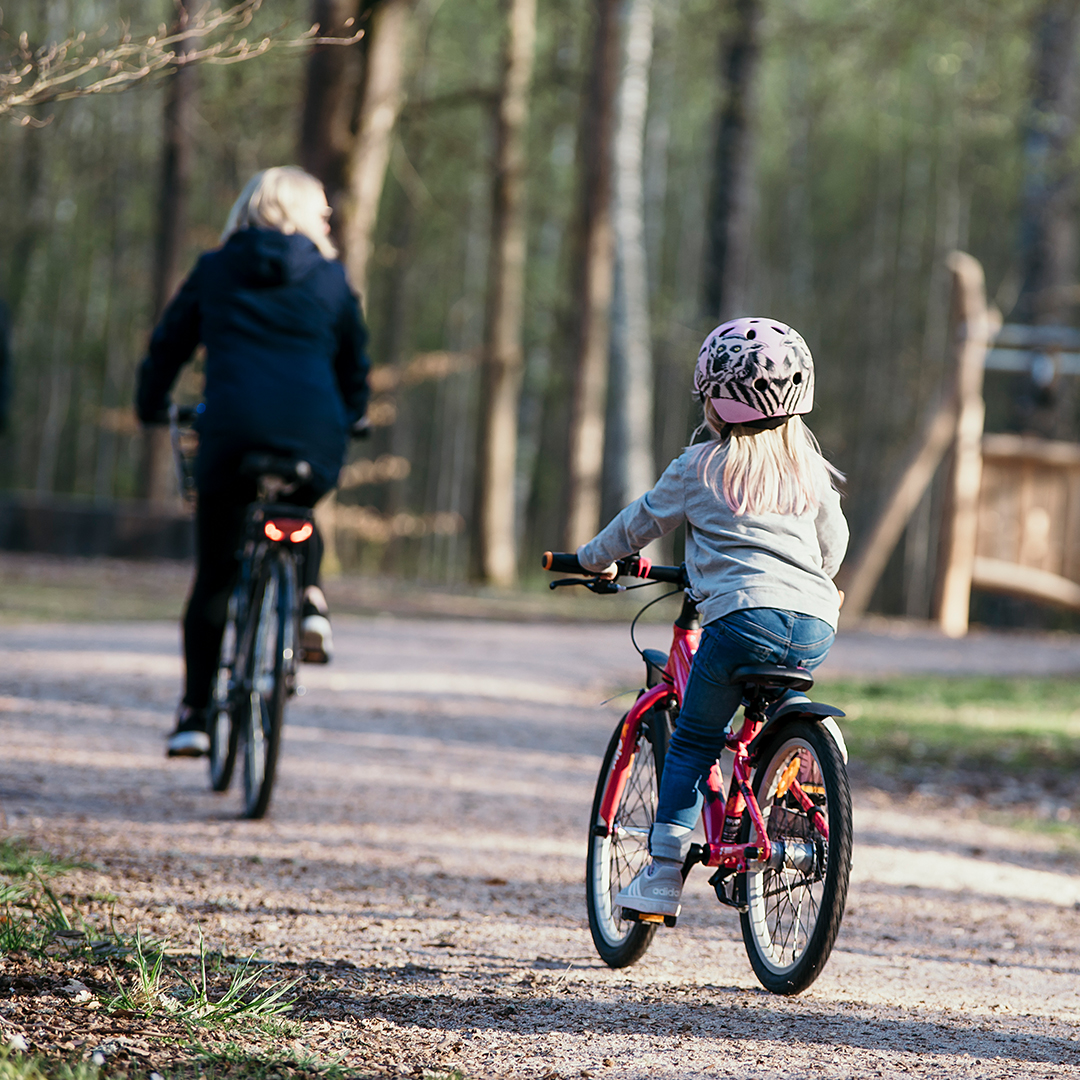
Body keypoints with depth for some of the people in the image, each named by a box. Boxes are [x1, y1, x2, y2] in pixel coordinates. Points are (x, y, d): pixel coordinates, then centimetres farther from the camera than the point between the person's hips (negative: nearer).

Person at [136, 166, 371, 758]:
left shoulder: (214, 270, 16)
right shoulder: (329, 277, 16)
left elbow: (168, 344, 21)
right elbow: (354, 360, 25)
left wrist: (150, 407, 38)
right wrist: (353, 417, 44)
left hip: (230, 435, -1)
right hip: (315, 439, 1)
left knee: (213, 578, 11)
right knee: (301, 514, 35)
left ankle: (194, 713, 6)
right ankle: (309, 600, 8)